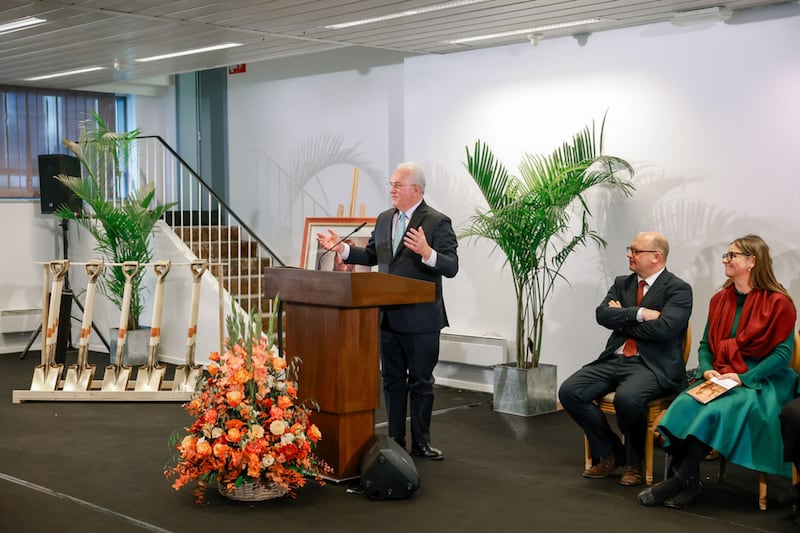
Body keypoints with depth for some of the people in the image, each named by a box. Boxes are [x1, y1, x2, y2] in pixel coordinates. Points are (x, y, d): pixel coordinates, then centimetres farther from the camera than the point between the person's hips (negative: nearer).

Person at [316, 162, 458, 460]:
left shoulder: (437, 222, -10)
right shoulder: (384, 219, 10)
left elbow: (451, 267, -17)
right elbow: (371, 256, 19)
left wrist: (427, 252, -36)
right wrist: (341, 248, 5)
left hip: (420, 319, -6)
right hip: (388, 316, 6)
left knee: (420, 382, 5)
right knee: (392, 380, 13)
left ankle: (420, 442, 16)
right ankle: (395, 440, 23)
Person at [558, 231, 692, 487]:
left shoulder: (679, 289, -3)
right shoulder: (622, 284, 16)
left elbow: (663, 328, -18)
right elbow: (602, 315, 0)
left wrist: (622, 320, -5)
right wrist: (639, 313, -15)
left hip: (653, 365, -6)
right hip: (614, 360, 6)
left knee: (626, 398, -36)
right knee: (569, 391, -15)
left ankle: (634, 462, -6)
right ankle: (609, 454, 5)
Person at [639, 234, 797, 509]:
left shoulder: (778, 302, -5)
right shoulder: (719, 300, 13)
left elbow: (782, 353, -9)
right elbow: (705, 344, 17)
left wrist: (743, 378, -18)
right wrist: (707, 370, -5)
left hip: (758, 381, -5)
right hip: (719, 377, 5)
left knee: (717, 410, -33)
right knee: (686, 403, -26)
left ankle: (682, 479, -24)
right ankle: (687, 481, -26)